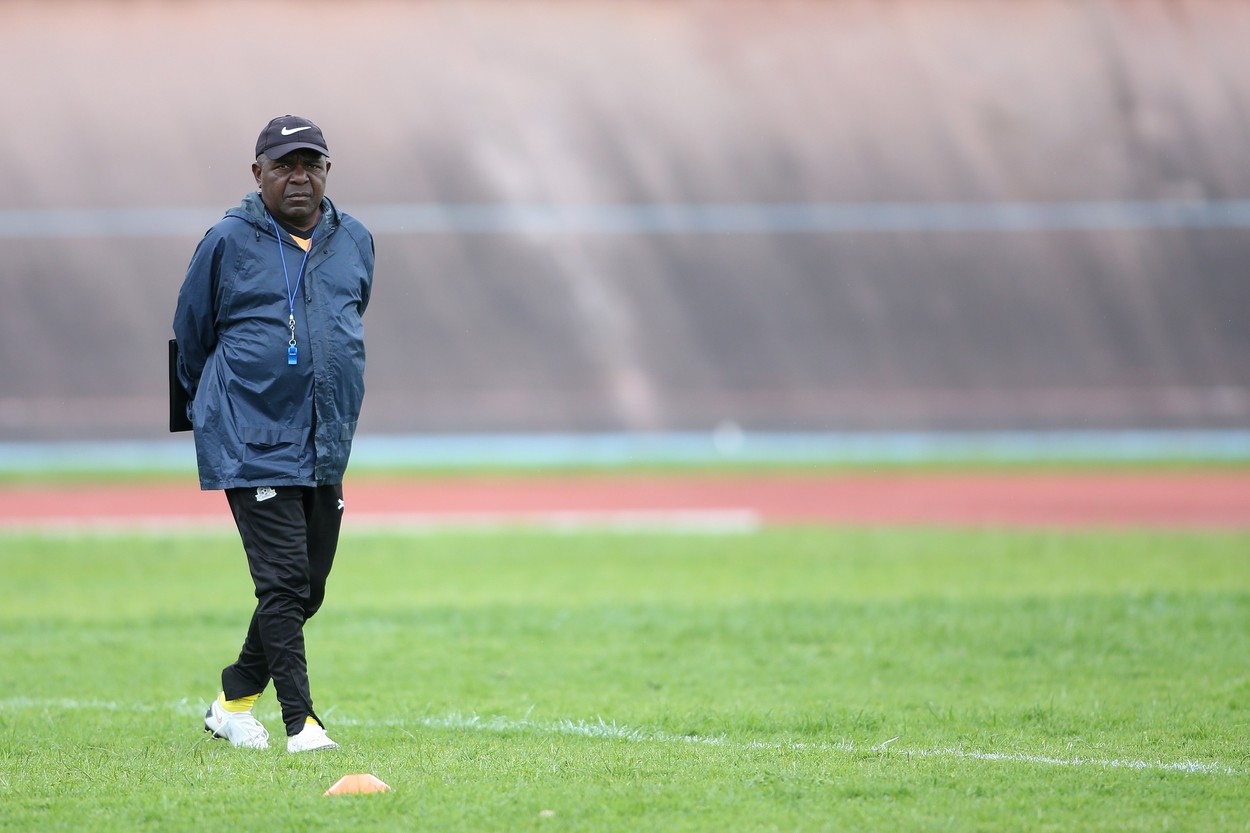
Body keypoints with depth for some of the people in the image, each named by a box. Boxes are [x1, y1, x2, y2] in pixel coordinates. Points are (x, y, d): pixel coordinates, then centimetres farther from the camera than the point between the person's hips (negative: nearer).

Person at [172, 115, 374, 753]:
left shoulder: (355, 243, 10)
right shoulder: (228, 243, -4)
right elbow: (190, 336, 8)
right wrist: (214, 411, 18)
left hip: (327, 451, 6)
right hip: (252, 445, -6)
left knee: (308, 590, 9)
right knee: (283, 583, -12)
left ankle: (233, 701, 25)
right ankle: (300, 723, -10)